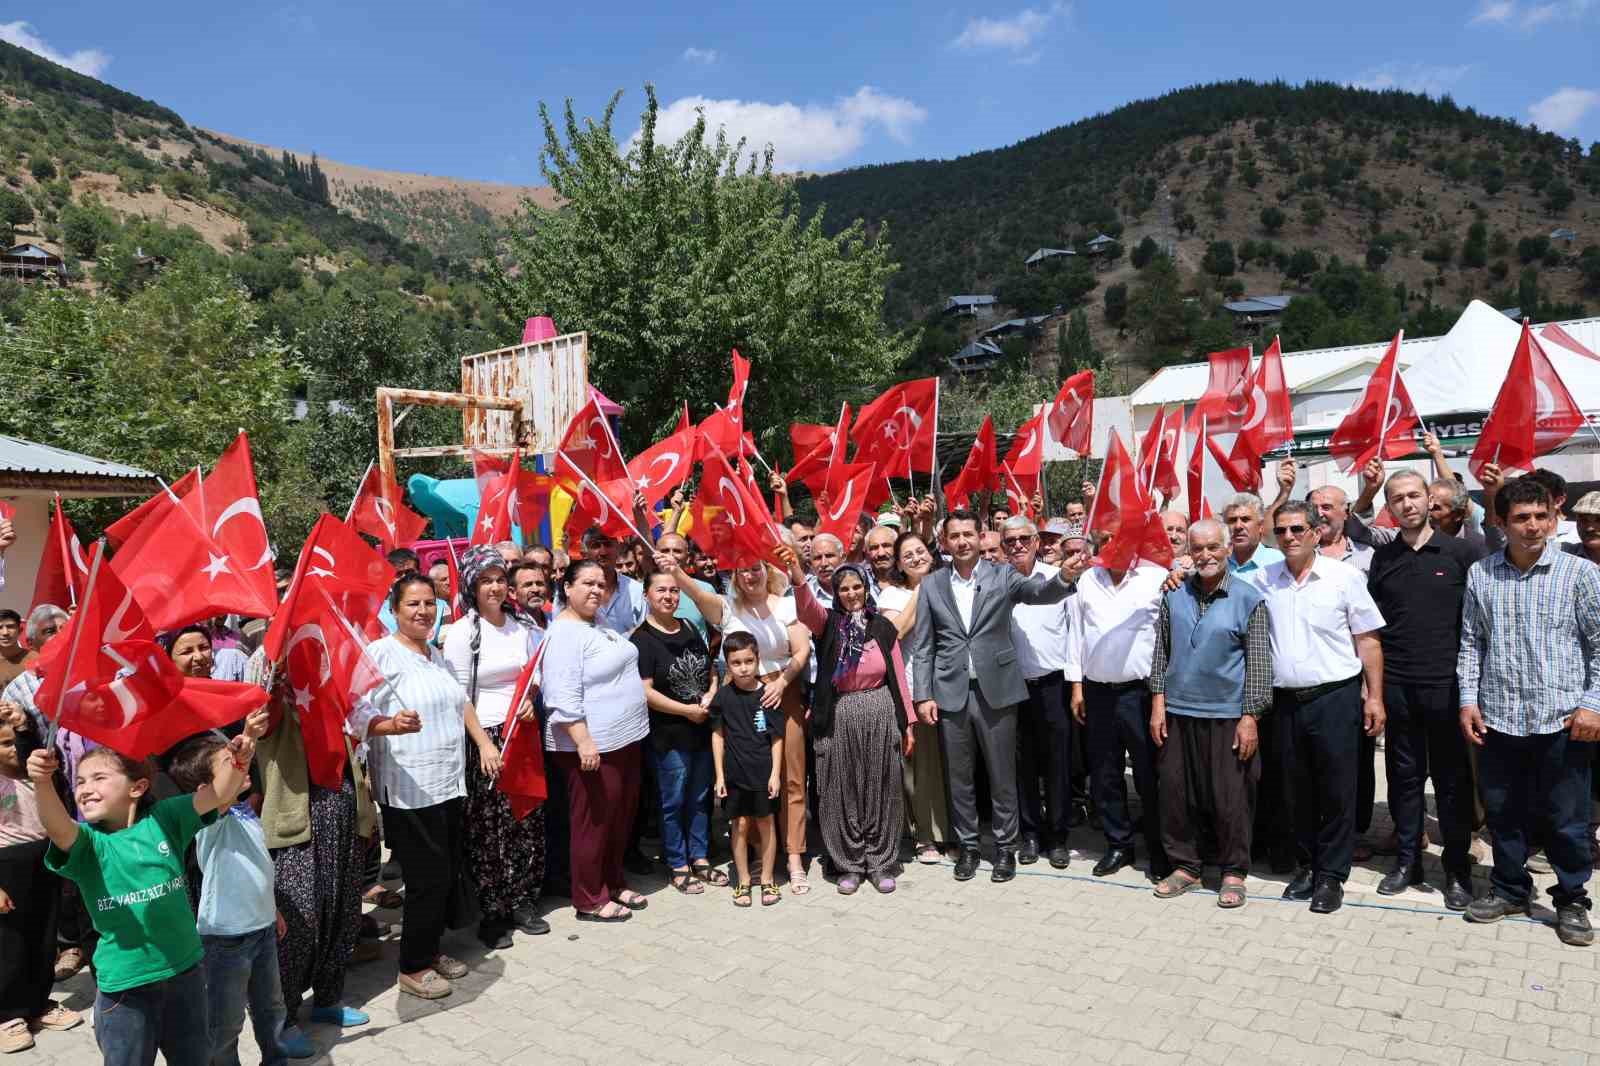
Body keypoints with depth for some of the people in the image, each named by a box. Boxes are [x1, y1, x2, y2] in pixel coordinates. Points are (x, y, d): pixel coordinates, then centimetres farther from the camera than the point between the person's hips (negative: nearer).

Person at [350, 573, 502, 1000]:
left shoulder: (436, 654, 16)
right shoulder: (381, 653, -10)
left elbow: (460, 702, 25)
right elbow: (359, 715, -19)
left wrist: (484, 742, 17)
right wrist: (392, 725, -38)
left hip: (450, 784, 8)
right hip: (410, 790, -8)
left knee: (448, 874, 13)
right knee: (428, 878, -2)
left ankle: (431, 949, 31)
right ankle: (413, 967, 15)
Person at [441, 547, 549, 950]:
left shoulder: (522, 626, 8)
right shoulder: (461, 634, -7)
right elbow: (458, 698, -9)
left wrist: (531, 701, -4)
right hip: (484, 737, -5)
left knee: (528, 822, 9)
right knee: (488, 829, 2)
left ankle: (522, 901, 23)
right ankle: (492, 912, 15)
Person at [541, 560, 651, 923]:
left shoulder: (600, 624, 12)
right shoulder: (564, 633, -16)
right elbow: (563, 697, -23)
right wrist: (583, 740, -26)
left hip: (624, 739, 9)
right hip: (592, 745, -9)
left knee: (620, 818, 19)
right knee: (594, 823, 2)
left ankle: (614, 882, 34)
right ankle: (590, 900, 16)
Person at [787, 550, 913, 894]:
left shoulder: (883, 627, 4)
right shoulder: (828, 622, 0)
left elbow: (898, 677, 6)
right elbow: (807, 608, -23)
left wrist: (907, 723, 6)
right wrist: (798, 576, -43)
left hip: (880, 714, 1)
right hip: (838, 717, -1)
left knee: (879, 790, 8)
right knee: (842, 792, 6)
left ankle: (880, 863, 22)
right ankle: (849, 864, 20)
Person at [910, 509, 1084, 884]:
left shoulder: (1002, 576, 0)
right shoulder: (931, 585, 4)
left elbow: (1040, 591, -19)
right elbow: (923, 646, 5)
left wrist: (1064, 577, -40)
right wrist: (923, 695, -2)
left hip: (996, 691, -1)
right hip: (950, 693, 2)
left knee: (1002, 776, 8)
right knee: (960, 778, 12)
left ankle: (1005, 847, 24)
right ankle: (967, 846, 27)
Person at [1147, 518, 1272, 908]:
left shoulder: (1249, 598, -4)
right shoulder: (1174, 594, 5)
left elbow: (1259, 662, -4)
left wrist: (1251, 717, -9)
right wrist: (1158, 703, 4)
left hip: (1227, 715, -3)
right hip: (1178, 713, 3)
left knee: (1231, 798, 3)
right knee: (1175, 792, 8)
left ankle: (1234, 872, 20)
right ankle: (1185, 865, 24)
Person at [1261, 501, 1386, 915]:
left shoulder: (1344, 576, -3)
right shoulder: (1264, 579, 4)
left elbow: (1368, 640, -1)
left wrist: (1374, 697, -4)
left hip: (1335, 697, -3)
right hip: (1286, 700, 3)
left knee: (1337, 791, 3)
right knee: (1299, 789, 12)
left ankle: (1331, 874, 16)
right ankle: (1306, 865, 27)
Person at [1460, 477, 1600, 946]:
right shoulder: (1480, 574, 3)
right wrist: (1469, 699, 3)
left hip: (1562, 720, -2)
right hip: (1497, 718, 3)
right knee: (1502, 812, 14)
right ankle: (1509, 888, 31)